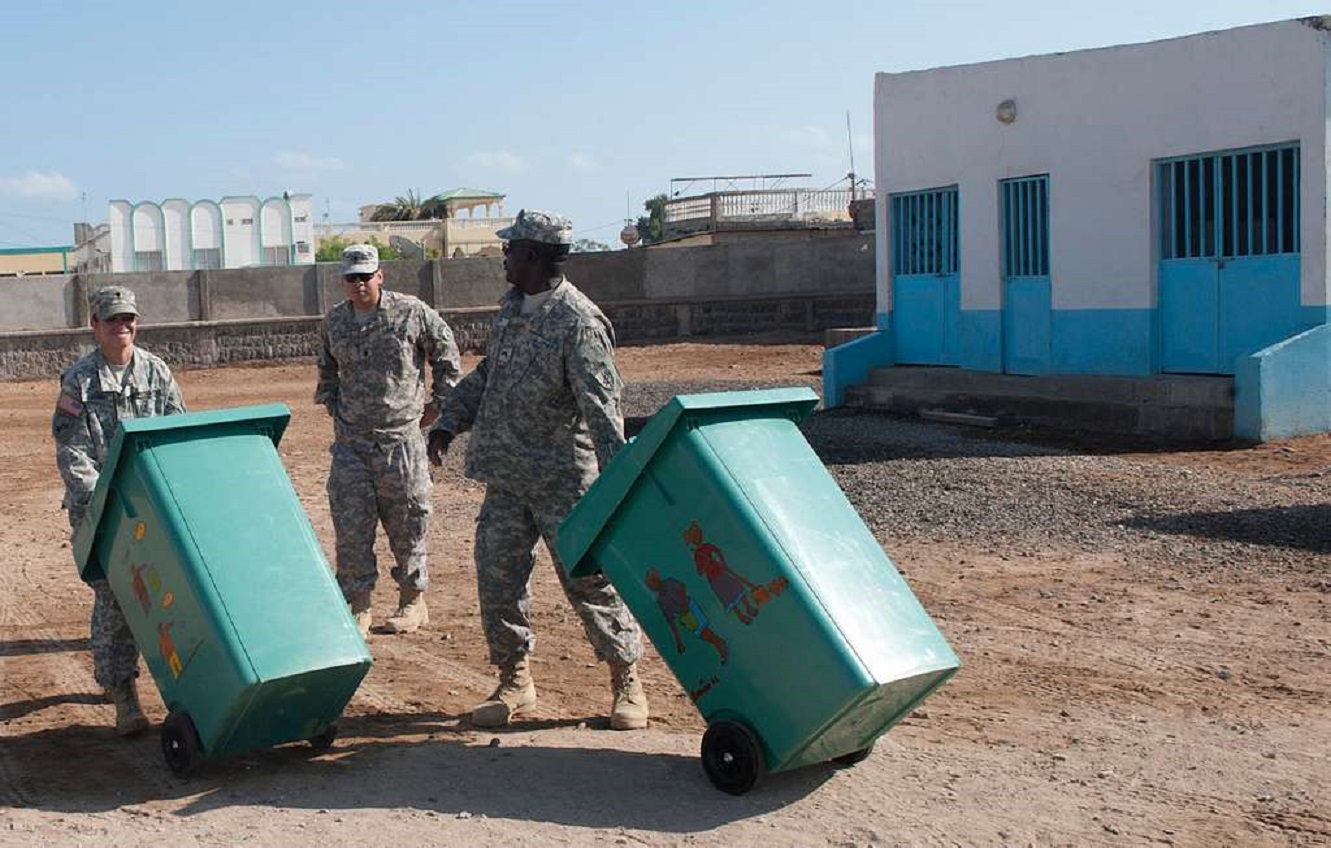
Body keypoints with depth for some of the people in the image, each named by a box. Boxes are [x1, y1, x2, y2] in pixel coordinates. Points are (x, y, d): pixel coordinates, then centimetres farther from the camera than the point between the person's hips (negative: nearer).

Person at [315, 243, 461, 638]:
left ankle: (413, 602, 21)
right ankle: (358, 608, 10)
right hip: (350, 441, 3)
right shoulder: (334, 321, 7)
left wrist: (437, 405, 6)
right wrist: (334, 408, 14)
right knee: (350, 528, 0)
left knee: (407, 524, 6)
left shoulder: (412, 313, -4)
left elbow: (448, 358, 7)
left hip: (401, 438, -3)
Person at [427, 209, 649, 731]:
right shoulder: (511, 307, 10)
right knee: (497, 577, 9)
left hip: (564, 479, -8)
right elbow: (486, 375, 22)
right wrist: (449, 422, 14)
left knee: (589, 579, 0)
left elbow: (601, 404, -22)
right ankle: (514, 681, 23)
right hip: (506, 477, 8)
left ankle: (626, 681, 16)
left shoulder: (578, 322, -16)